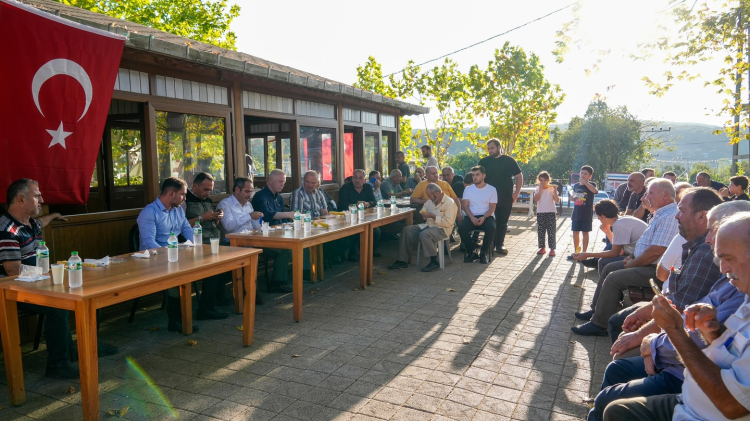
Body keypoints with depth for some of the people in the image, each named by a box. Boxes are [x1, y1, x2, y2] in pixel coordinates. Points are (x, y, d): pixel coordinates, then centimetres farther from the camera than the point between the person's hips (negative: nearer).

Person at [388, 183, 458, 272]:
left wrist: (432, 216, -19)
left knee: (424, 235, -36)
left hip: (442, 228, -9)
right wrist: (424, 214, 0)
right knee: (407, 230, -5)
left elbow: (448, 223, -21)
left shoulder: (449, 203, -14)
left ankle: (434, 262, -22)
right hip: (429, 225, 9)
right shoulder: (431, 201, 11)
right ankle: (402, 261, -6)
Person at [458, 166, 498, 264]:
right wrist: (472, 218, -16)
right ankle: (471, 252, -10)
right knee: (461, 227, -30)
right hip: (471, 216, 2)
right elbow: (465, 206, 3)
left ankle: (484, 252, -13)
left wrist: (484, 217, -19)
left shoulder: (492, 189, 6)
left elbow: (492, 208, 0)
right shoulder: (468, 189, 11)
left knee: (491, 227, -35)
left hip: (486, 216, -1)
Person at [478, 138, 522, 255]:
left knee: (503, 222, 6)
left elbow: (519, 176, 6)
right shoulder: (484, 161, 5)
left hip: (506, 198, 0)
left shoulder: (509, 161, 2)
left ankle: (500, 244, 15)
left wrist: (516, 193, -3)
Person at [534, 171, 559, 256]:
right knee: (540, 231, 6)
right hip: (540, 213, 3)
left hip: (551, 212, -2)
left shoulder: (552, 188, -1)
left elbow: (557, 200, -10)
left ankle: (552, 249, 2)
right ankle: (542, 248, 17)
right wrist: (540, 190, -16)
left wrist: (555, 192, -23)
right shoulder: (538, 189, 5)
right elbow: (535, 199, -10)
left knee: (551, 231, -2)